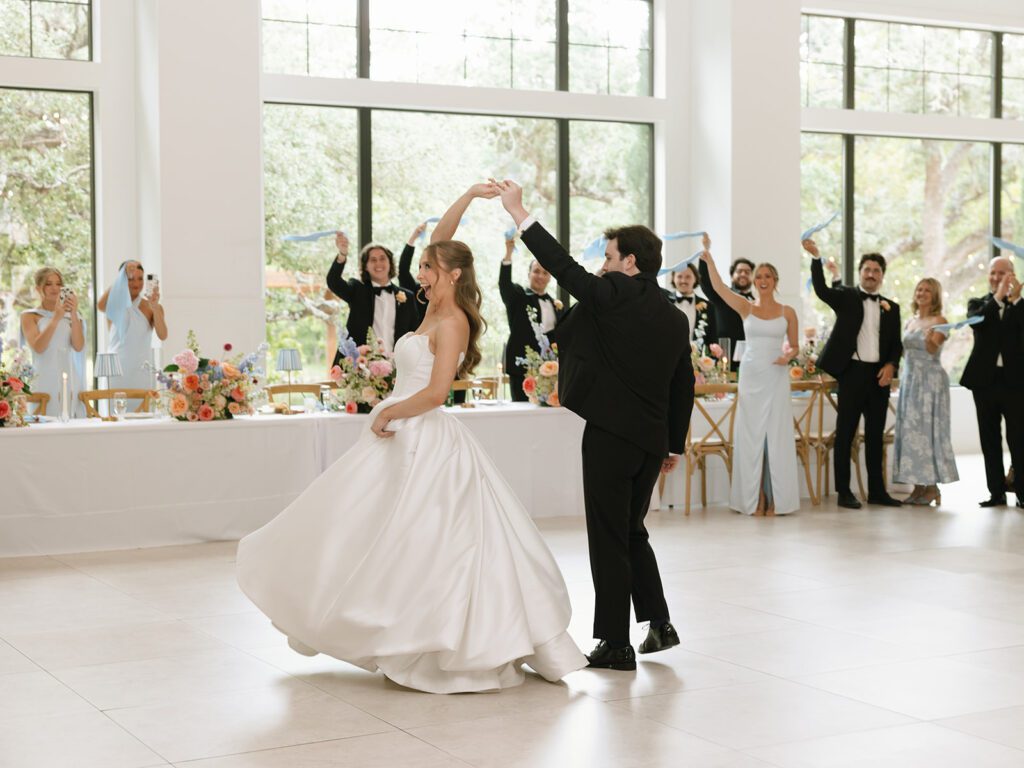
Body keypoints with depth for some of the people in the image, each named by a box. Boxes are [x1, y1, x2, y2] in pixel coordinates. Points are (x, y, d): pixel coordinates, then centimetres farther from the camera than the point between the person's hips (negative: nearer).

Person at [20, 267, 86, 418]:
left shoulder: (69, 315, 12)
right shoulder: (29, 316, 4)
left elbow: (78, 347, -2)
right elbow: (38, 347, -11)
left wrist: (74, 314, -10)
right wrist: (56, 318, -17)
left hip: (70, 380, 3)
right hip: (44, 381, -3)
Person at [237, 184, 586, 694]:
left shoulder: (451, 322, -14)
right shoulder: (437, 309, 10)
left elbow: (435, 391, -22)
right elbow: (439, 242, 16)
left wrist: (387, 415, -12)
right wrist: (468, 196, 11)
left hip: (424, 441, -9)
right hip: (407, 440, 9)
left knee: (408, 542, -6)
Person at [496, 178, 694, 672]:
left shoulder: (615, 295, -11)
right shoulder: (676, 319, 11)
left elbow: (562, 265, -12)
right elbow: (683, 387, 15)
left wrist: (519, 213, -5)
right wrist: (675, 445, 23)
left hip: (610, 434, -7)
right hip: (652, 440, 8)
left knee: (609, 538, 0)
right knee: (632, 532, 22)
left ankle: (615, 644, 5)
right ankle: (658, 623, 22)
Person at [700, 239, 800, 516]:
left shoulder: (787, 312, 4)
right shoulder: (745, 308, 3)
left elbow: (794, 345, 12)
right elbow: (718, 286, -8)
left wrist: (788, 355, -10)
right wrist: (708, 257, -18)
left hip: (777, 378, 0)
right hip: (750, 376, 0)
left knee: (777, 435, 0)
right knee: (751, 434, 2)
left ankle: (777, 497, 6)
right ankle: (755, 497, 9)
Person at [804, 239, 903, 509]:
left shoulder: (891, 307, 14)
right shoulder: (846, 297, 3)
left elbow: (896, 344, 14)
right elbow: (821, 290, -15)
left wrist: (891, 365, -5)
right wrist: (815, 257, -27)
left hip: (879, 375, 4)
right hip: (852, 372, -4)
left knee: (875, 435, 9)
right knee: (845, 433, -1)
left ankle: (877, 490, 16)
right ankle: (844, 492, 3)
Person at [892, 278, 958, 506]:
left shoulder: (939, 321, -6)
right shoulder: (910, 322, 14)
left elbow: (932, 350, -19)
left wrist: (930, 339, -40)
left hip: (930, 380, -7)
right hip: (910, 378, 7)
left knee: (928, 429, -7)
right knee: (910, 430, 4)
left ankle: (932, 487, -1)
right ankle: (919, 486, 8)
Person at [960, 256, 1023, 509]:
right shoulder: (978, 304, 9)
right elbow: (975, 320, -13)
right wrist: (998, 297, -18)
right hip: (985, 380, 2)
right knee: (990, 440, 6)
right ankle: (997, 492, 12)